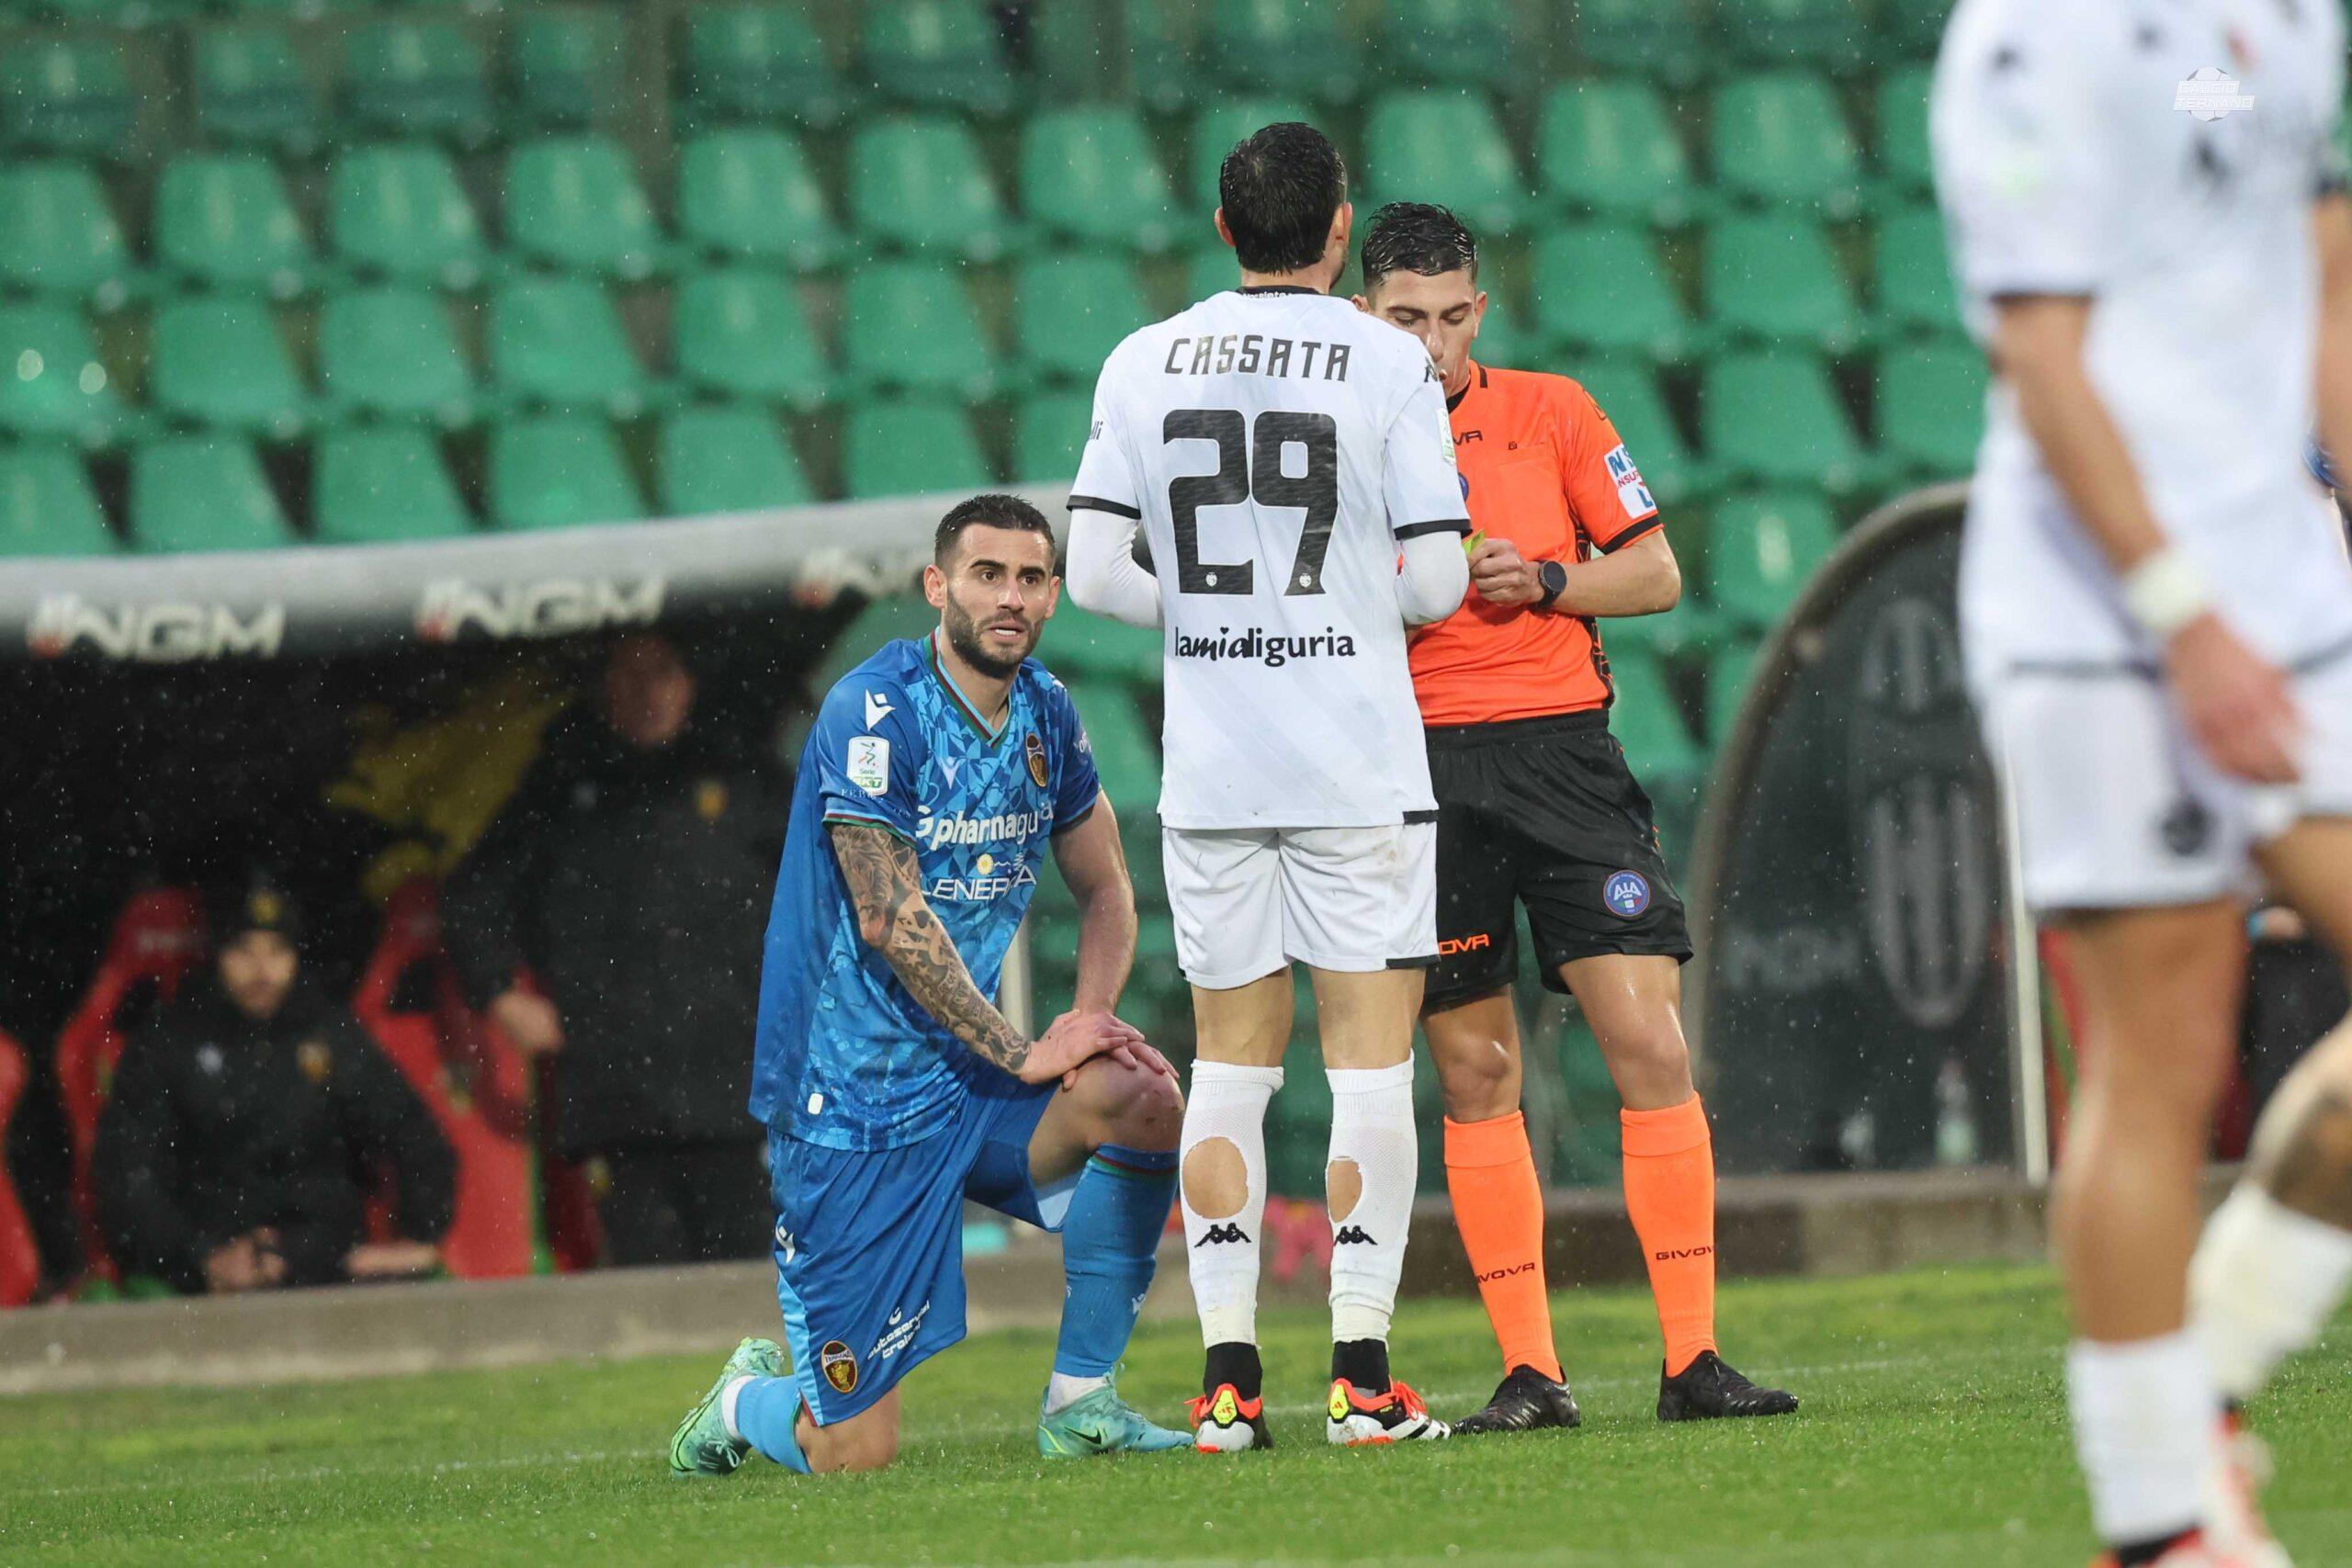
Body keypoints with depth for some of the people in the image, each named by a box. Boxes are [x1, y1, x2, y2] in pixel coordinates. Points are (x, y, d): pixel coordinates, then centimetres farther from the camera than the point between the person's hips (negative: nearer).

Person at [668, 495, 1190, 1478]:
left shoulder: (1044, 713, 6)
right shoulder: (872, 714, -17)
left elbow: (1105, 889, 15)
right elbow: (892, 921, -20)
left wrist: (1089, 1016, -6)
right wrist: (1026, 1055, -18)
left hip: (966, 1076, 6)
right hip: (851, 1100, -6)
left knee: (1145, 1098, -24)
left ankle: (1078, 1402, -8)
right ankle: (746, 1400, 31)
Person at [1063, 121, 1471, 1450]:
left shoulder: (1146, 366, 4)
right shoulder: (1388, 365, -5)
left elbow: (1095, 573, 1)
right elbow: (1437, 582, -7)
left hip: (1211, 769, 3)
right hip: (1359, 765, -3)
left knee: (1232, 1061, 9)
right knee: (1372, 1058, 0)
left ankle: (1228, 1378, 4)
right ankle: (1363, 1371, -7)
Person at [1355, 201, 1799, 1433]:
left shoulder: (1550, 412, 8)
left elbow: (1657, 572, 9)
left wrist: (1548, 579, -8)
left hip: (1560, 747, 0)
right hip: (1419, 765, 0)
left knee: (1651, 1045, -8)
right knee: (1475, 1075, 1)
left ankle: (1691, 1357, -6)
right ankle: (1527, 1371, 5)